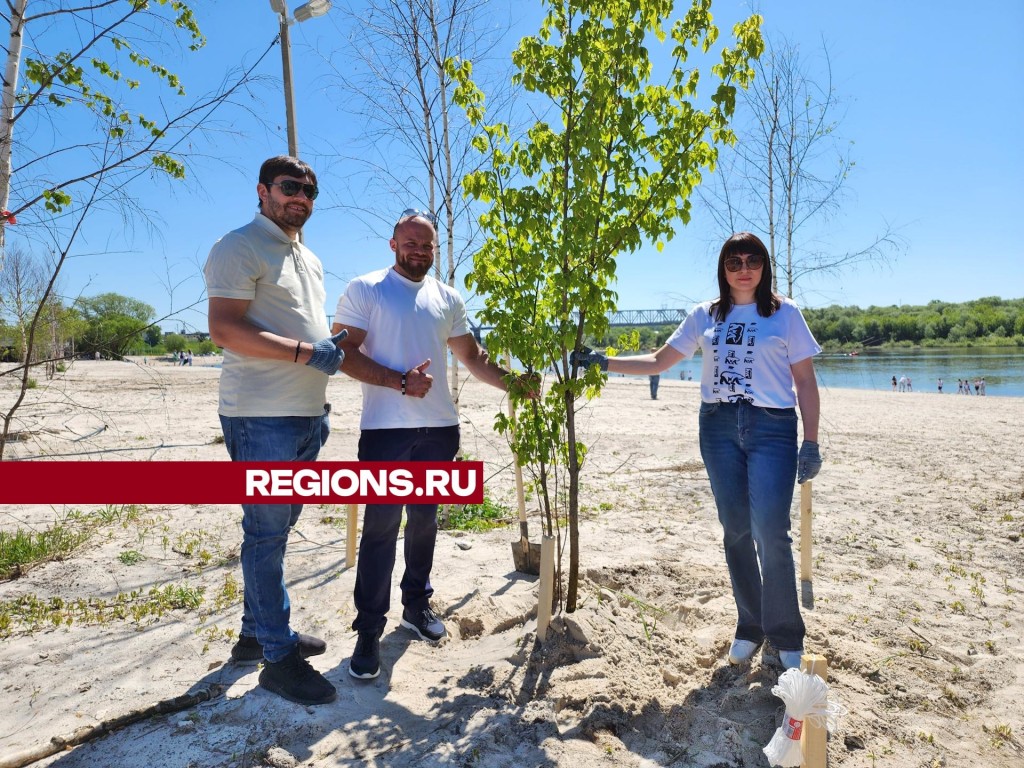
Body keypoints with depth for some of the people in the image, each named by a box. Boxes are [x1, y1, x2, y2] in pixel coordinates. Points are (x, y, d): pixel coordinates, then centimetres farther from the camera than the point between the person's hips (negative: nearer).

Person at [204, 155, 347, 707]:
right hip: (262, 416, -9)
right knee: (267, 533, -2)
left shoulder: (309, 260, 20)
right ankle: (279, 657, 9)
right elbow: (223, 329, -18)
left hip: (306, 415, 9)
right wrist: (305, 351, -21)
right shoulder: (240, 247, -7)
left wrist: (333, 346, 14)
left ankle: (256, 633, 30)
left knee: (276, 529, 16)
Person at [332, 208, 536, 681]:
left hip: (439, 428, 5)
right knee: (380, 526, -2)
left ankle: (417, 605, 30)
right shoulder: (365, 290, -1)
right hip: (384, 429, -4)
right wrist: (400, 382, -18)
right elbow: (345, 352, -9)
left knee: (424, 520, 13)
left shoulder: (448, 298, 13)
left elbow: (472, 356, 17)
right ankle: (369, 628, 9)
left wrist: (513, 384, 4)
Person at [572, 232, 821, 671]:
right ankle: (750, 626, 22)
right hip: (718, 426, 3)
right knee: (736, 530, 6)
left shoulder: (784, 313, 4)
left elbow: (805, 381, 3)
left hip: (772, 427, -3)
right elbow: (659, 361, 13)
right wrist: (604, 362, 5)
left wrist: (811, 442, -3)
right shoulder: (705, 315, 11)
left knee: (770, 532, -9)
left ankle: (785, 636, 10)